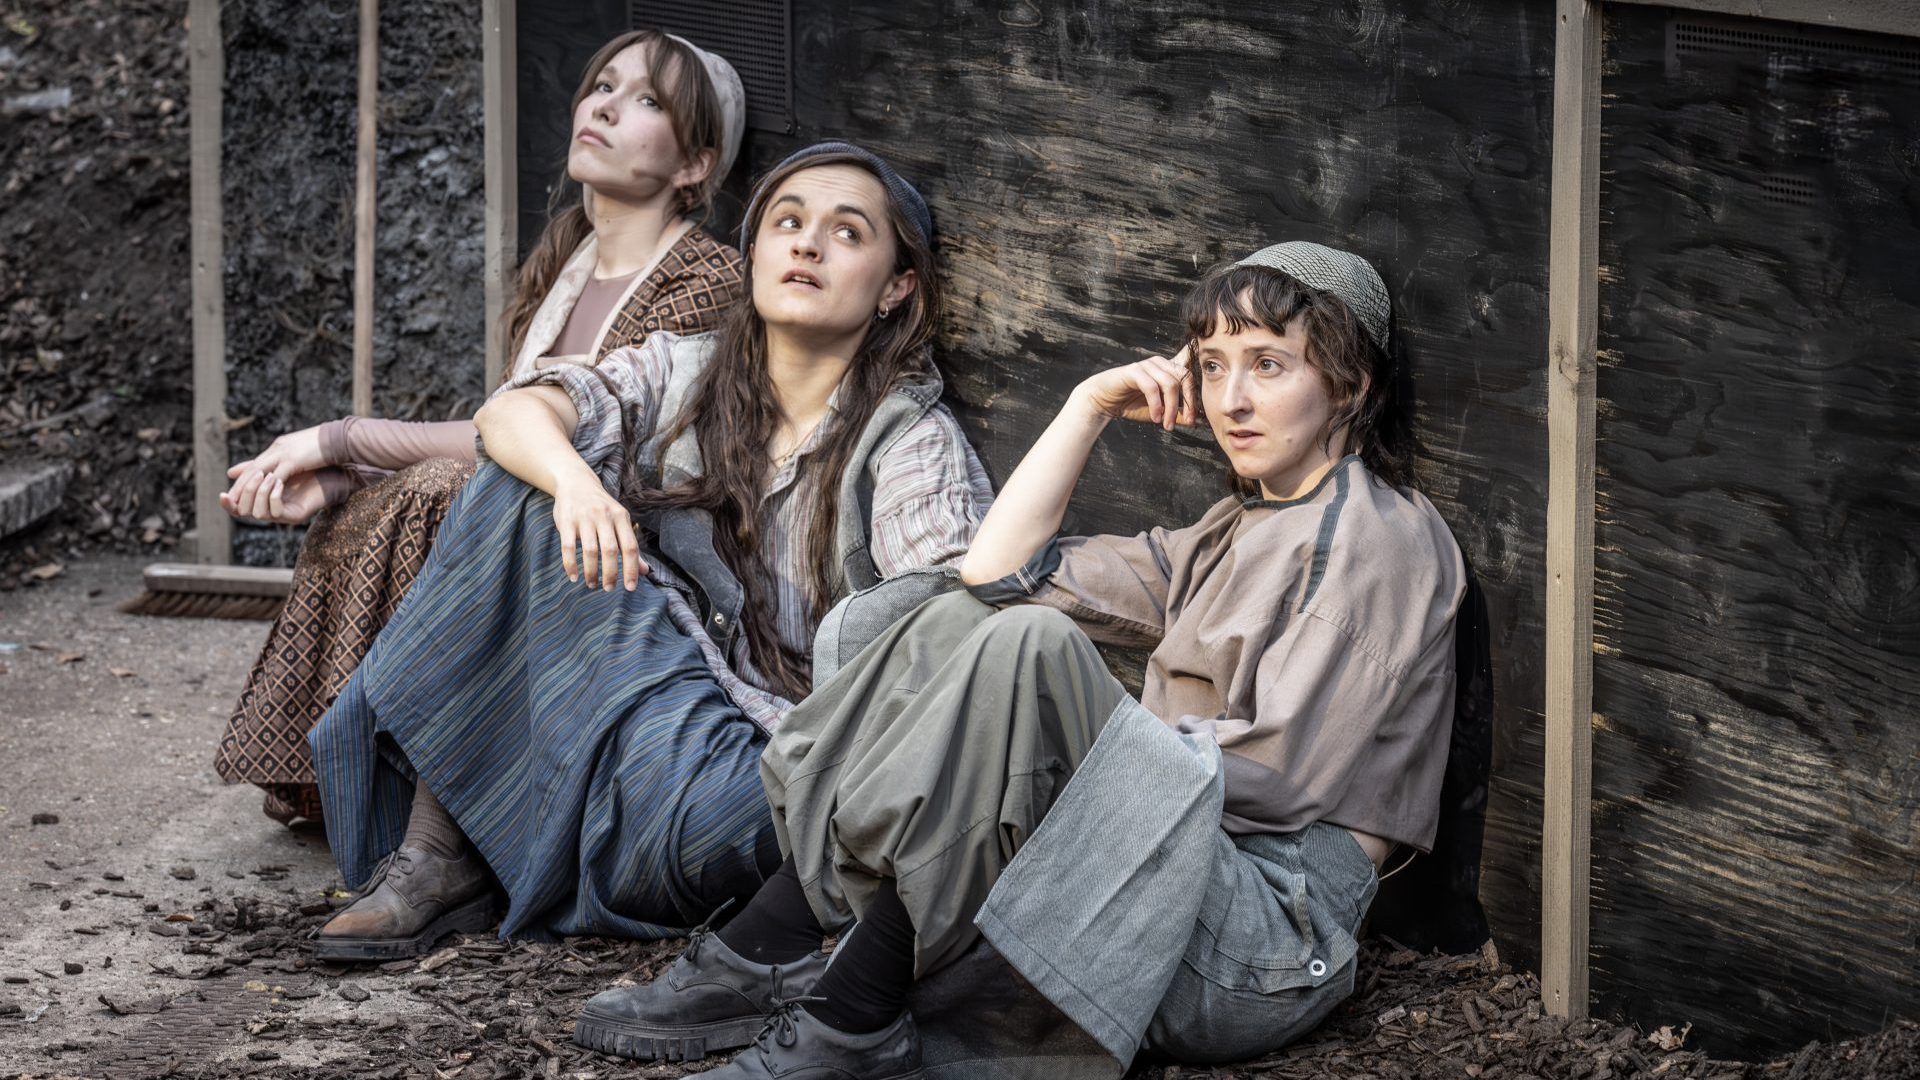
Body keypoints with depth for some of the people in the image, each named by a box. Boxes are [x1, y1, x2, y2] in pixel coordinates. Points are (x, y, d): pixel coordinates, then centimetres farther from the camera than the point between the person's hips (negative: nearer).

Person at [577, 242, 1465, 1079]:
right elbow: (1001, 569, 18)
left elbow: (1283, 773, -14)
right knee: (966, 621, 1)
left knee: (1026, 650, -26)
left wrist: (1104, 746, -8)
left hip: (1274, 933, -9)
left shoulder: (1383, 539, -4)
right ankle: (757, 957, -10)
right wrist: (1091, 407, 14)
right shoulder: (1227, 537, 23)